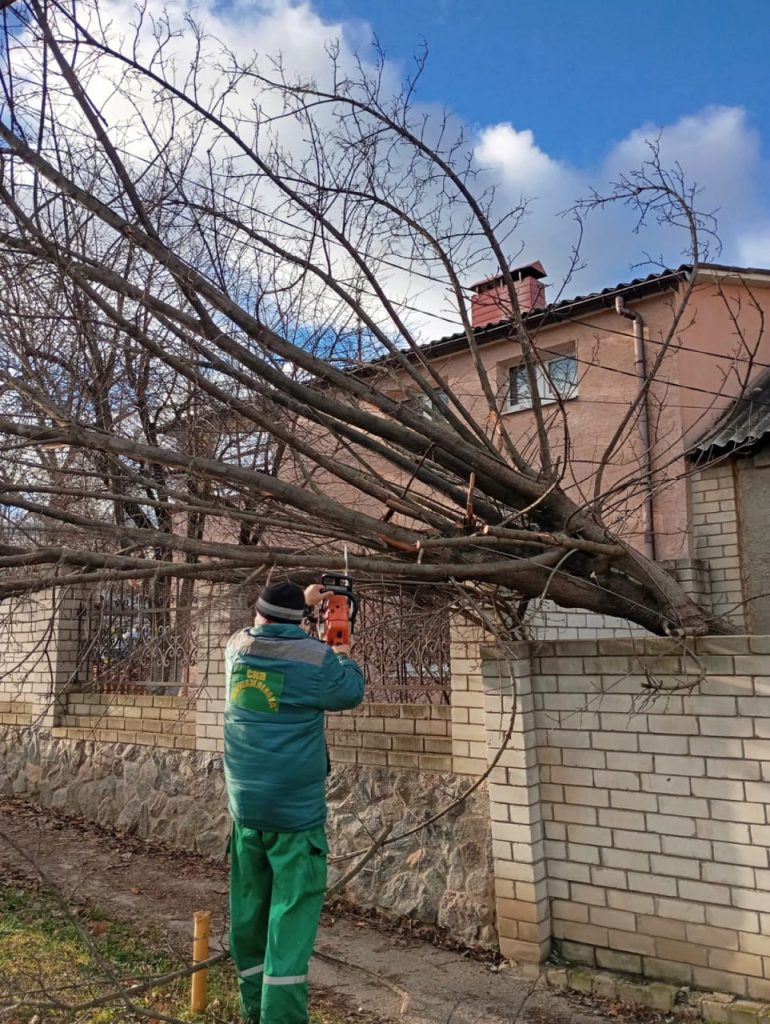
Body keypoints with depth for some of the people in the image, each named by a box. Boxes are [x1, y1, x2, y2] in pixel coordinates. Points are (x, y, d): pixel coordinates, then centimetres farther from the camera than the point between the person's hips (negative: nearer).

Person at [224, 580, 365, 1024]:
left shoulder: (238, 647, 2)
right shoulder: (318, 658, -11)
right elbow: (352, 691, 8)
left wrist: (303, 600, 35)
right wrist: (344, 656, 26)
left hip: (245, 808, 5)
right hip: (296, 811, -5)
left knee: (248, 913, 16)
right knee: (291, 920, -1)